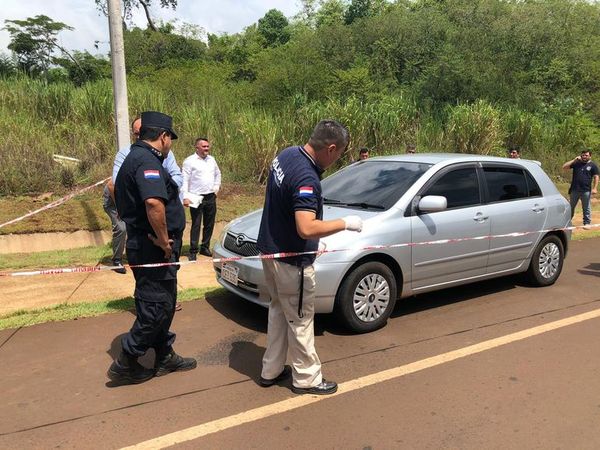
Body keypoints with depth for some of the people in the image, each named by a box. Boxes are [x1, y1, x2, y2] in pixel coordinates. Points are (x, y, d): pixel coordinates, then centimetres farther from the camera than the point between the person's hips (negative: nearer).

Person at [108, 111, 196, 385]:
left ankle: (164, 357, 30)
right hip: (153, 249, -11)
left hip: (146, 246, 11)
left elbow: (127, 202, 25)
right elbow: (154, 202, -36)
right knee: (156, 306, 1)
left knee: (163, 303, 18)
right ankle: (126, 363, 13)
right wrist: (164, 240, -23)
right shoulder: (147, 161, -18)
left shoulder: (135, 157, 16)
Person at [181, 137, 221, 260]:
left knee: (209, 224, 11)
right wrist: (185, 197, -18)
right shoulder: (189, 161, -8)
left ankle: (205, 248, 24)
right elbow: (185, 180, -11)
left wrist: (216, 187, 14)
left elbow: (218, 174, 25)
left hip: (211, 198, 6)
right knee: (196, 225, -2)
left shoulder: (211, 160, 11)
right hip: (196, 199, -6)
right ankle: (193, 251, 6)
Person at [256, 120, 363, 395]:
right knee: (300, 320, 8)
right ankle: (306, 378, 26)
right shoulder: (306, 178, -29)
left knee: (278, 309, 22)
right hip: (291, 261, -9)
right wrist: (345, 223, -24)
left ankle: (271, 371, 35)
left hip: (270, 250, 9)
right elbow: (306, 229, -36)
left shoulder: (286, 154, 1)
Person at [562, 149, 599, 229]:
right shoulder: (576, 163, 8)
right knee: (571, 207, 11)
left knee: (586, 208, 5)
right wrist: (574, 160, -5)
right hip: (574, 190, 2)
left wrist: (594, 188, -8)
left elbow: (596, 177, 1)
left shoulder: (593, 166, 4)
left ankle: (587, 223, 13)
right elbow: (564, 167, 0)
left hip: (586, 191, -2)